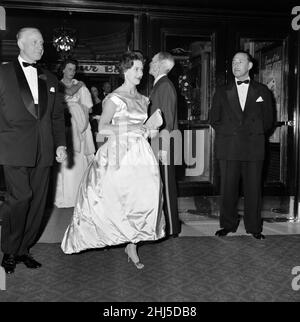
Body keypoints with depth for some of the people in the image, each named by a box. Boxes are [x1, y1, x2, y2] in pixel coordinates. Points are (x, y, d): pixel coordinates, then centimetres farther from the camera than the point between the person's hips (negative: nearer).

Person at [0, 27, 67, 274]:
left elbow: (57, 115, 16)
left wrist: (61, 144, 6)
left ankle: (24, 249, 21)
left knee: (38, 201, 4)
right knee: (20, 197, -13)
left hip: (42, 150, 4)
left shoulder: (50, 79, 19)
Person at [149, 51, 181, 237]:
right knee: (162, 186, 15)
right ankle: (165, 224, 27)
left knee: (167, 186, -1)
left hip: (164, 145, -9)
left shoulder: (165, 86, -13)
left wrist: (162, 147, -21)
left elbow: (167, 120, -18)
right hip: (158, 144, 9)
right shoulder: (159, 85, 17)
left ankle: (172, 228, 10)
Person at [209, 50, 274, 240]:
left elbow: (268, 120, 12)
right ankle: (228, 224, 17)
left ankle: (254, 227, 16)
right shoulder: (222, 92, 14)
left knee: (253, 189, 3)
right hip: (229, 148, 1)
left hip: (254, 148, 0)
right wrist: (230, 132, 2)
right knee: (228, 189, 2)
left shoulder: (262, 91, 12)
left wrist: (253, 134, 2)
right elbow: (214, 120, 12)